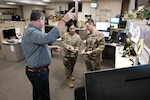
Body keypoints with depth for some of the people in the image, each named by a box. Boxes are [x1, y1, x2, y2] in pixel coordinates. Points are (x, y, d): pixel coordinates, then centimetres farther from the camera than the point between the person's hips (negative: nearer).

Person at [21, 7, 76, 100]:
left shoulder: (31, 30, 10)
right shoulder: (32, 32, -27)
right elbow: (49, 38, -47)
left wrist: (51, 47, 15)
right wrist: (64, 20, -46)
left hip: (38, 70, 10)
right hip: (38, 72, -10)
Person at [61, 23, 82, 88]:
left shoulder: (78, 36, -5)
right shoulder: (65, 35, -7)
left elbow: (78, 46, -6)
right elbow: (63, 43, -9)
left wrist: (75, 50, -25)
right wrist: (69, 46, -24)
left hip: (74, 54, 2)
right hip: (66, 54, -2)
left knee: (72, 66, 19)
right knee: (67, 66, 1)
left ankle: (70, 75, 46)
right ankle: (68, 80, 15)